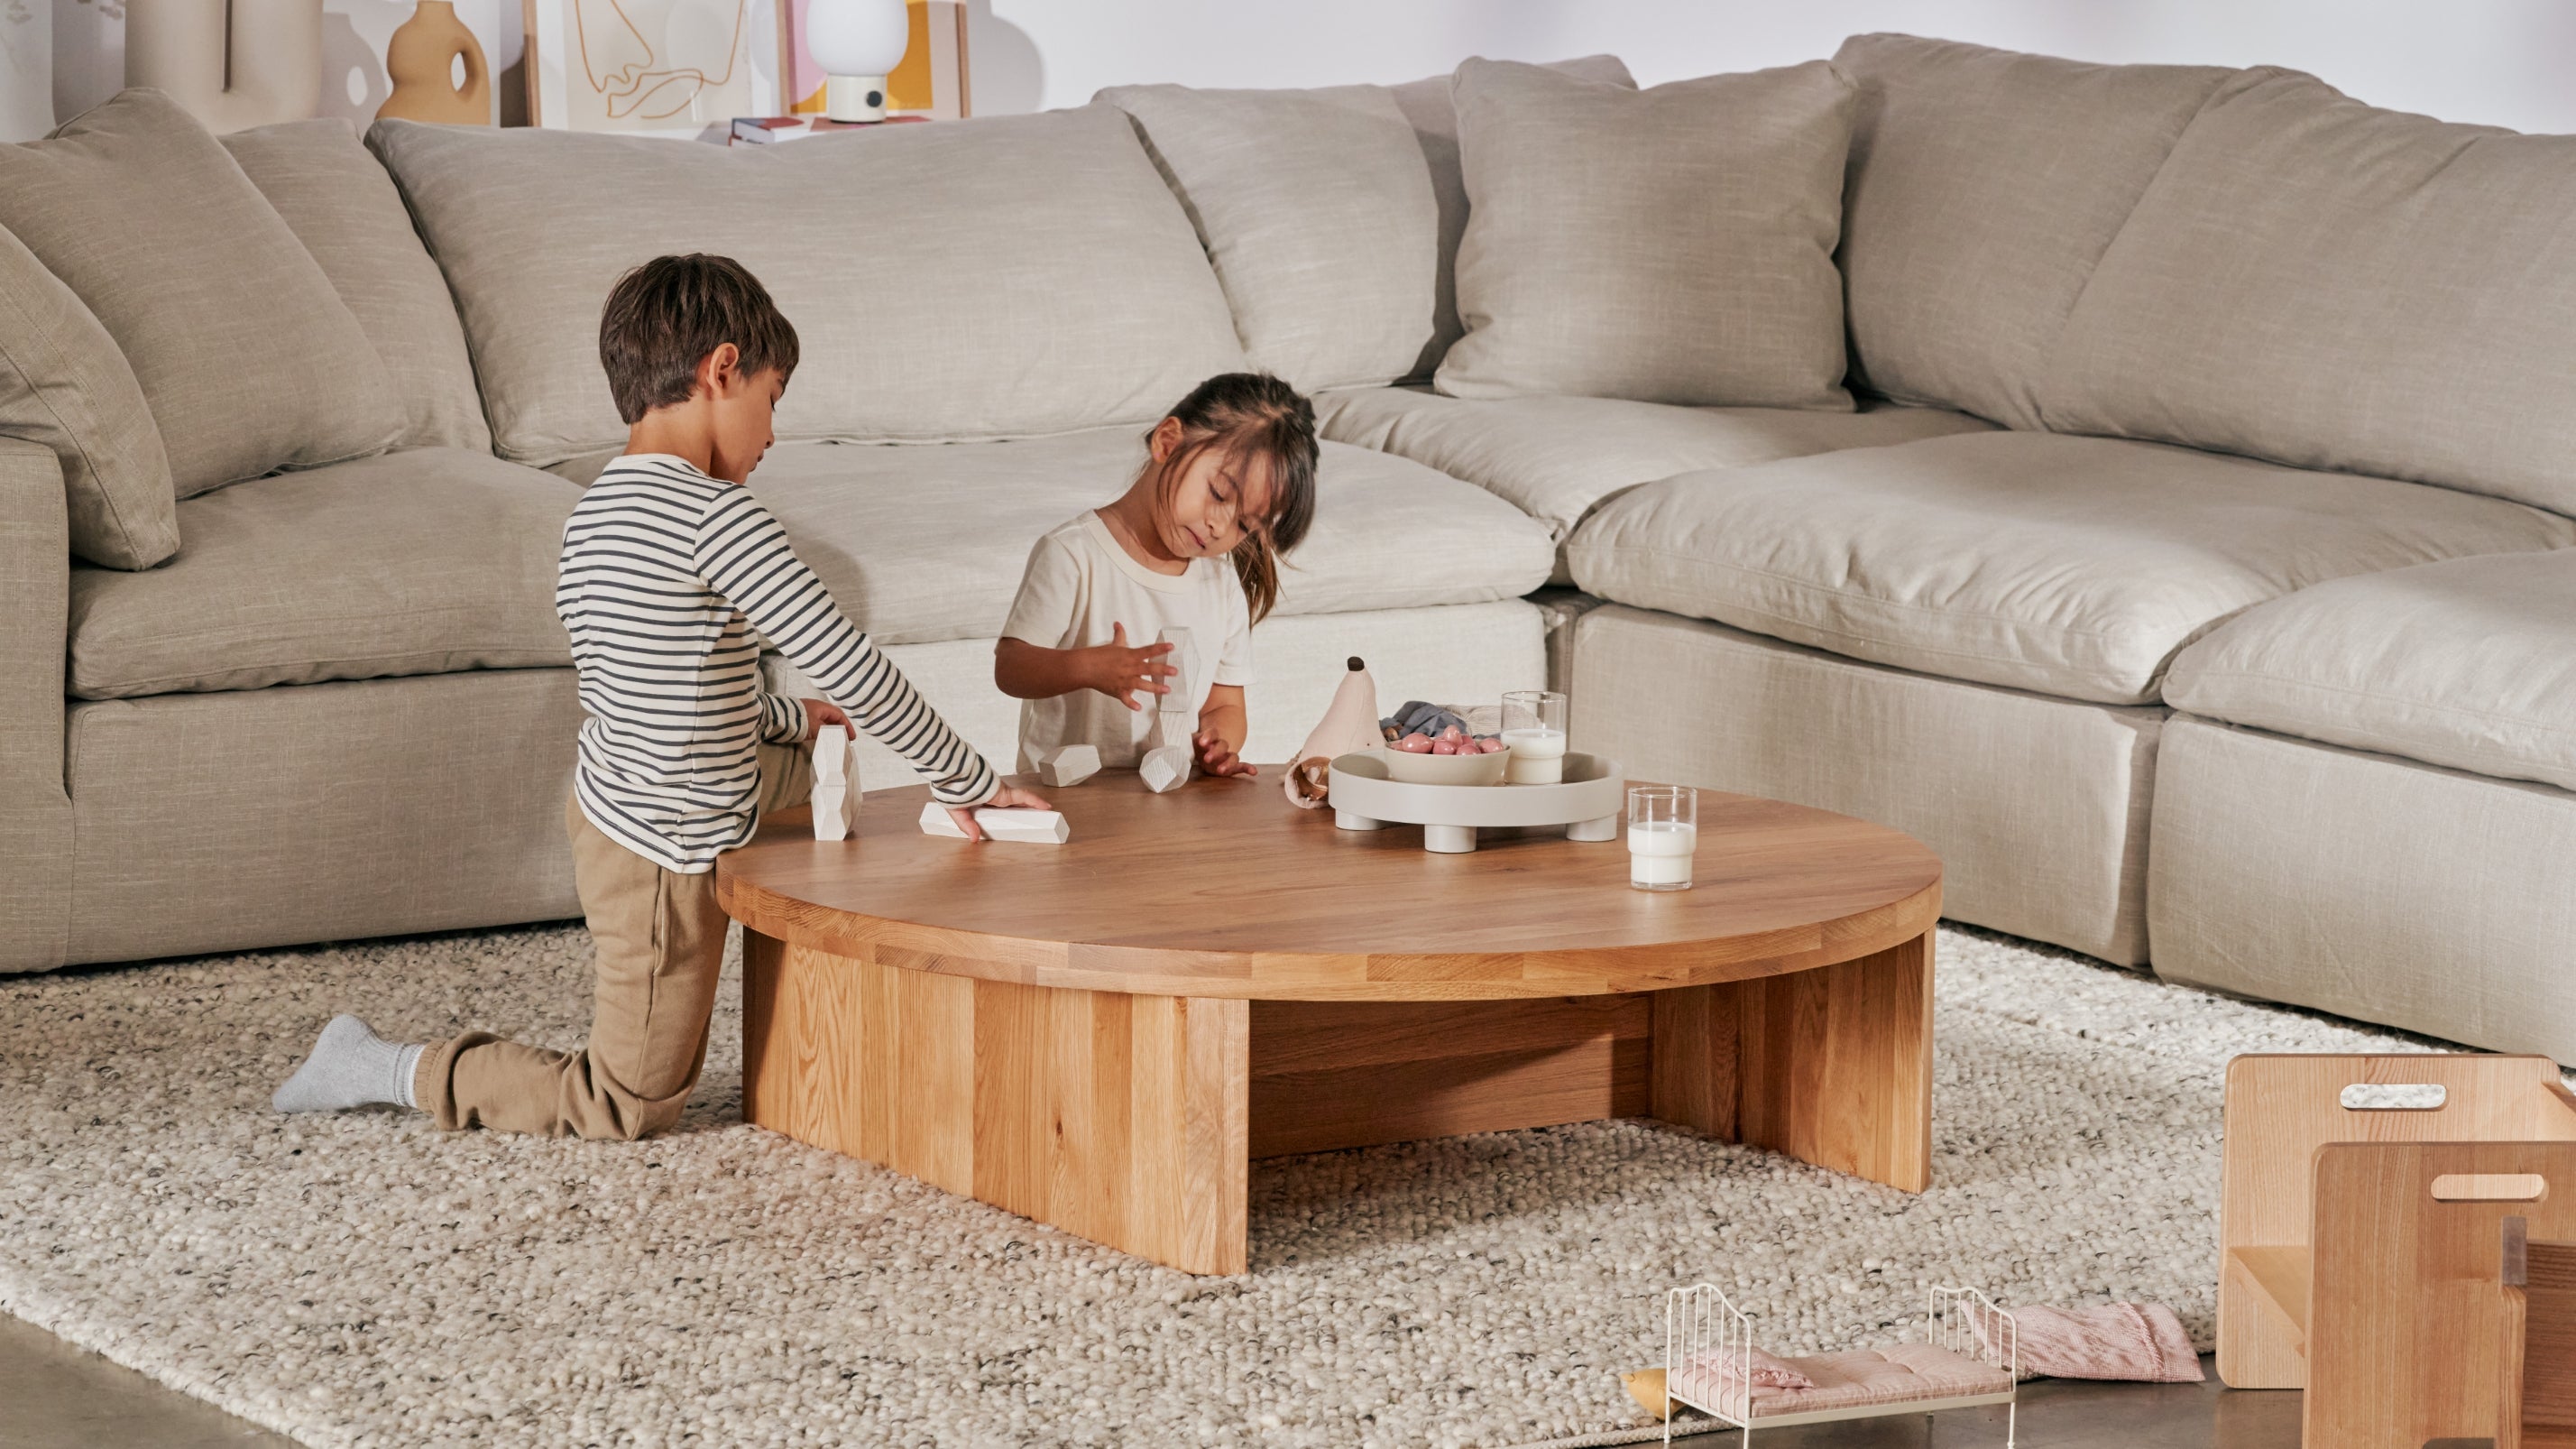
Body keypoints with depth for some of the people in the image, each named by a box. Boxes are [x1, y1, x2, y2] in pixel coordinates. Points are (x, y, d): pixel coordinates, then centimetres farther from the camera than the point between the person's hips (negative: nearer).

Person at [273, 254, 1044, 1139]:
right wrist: (965, 782, -11)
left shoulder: (592, 514, 4)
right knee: (631, 1107, 6)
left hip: (608, 804, 9)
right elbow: (851, 668, -21)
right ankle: (388, 1072, 7)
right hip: (661, 853, -9)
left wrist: (789, 720, 26)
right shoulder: (717, 516, -24)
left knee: (805, 772, 33)